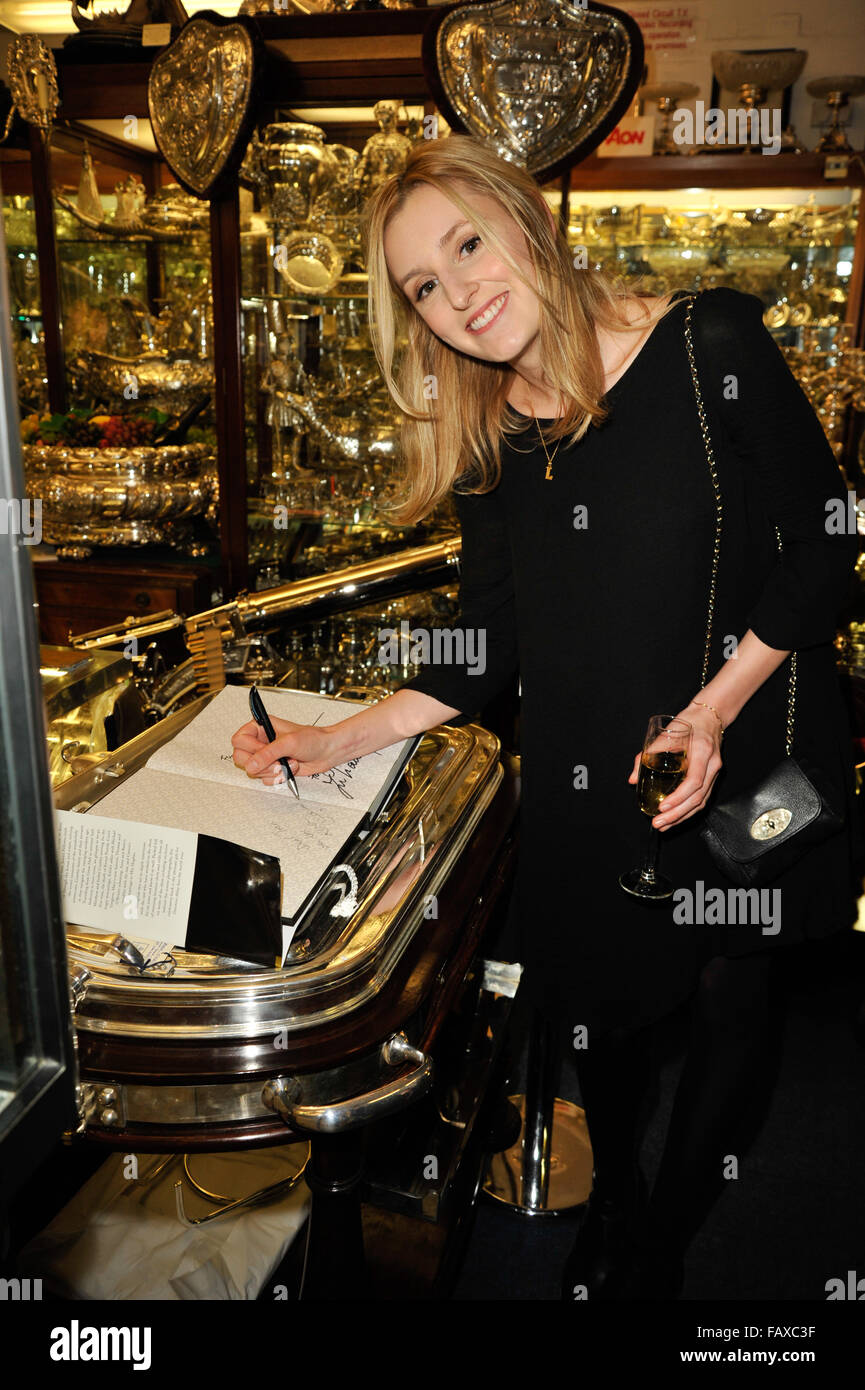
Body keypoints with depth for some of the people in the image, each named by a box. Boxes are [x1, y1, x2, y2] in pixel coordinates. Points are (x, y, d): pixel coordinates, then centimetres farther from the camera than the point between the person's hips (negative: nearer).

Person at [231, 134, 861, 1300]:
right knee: (602, 996, 15)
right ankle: (611, 1198, 46)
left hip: (746, 756, -3)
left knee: (728, 995, 10)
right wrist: (343, 740, -7)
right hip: (586, 785, 3)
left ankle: (660, 1243, 37)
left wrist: (713, 707, -20)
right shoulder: (482, 440, 0)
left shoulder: (711, 344, -12)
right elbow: (486, 653, 2)